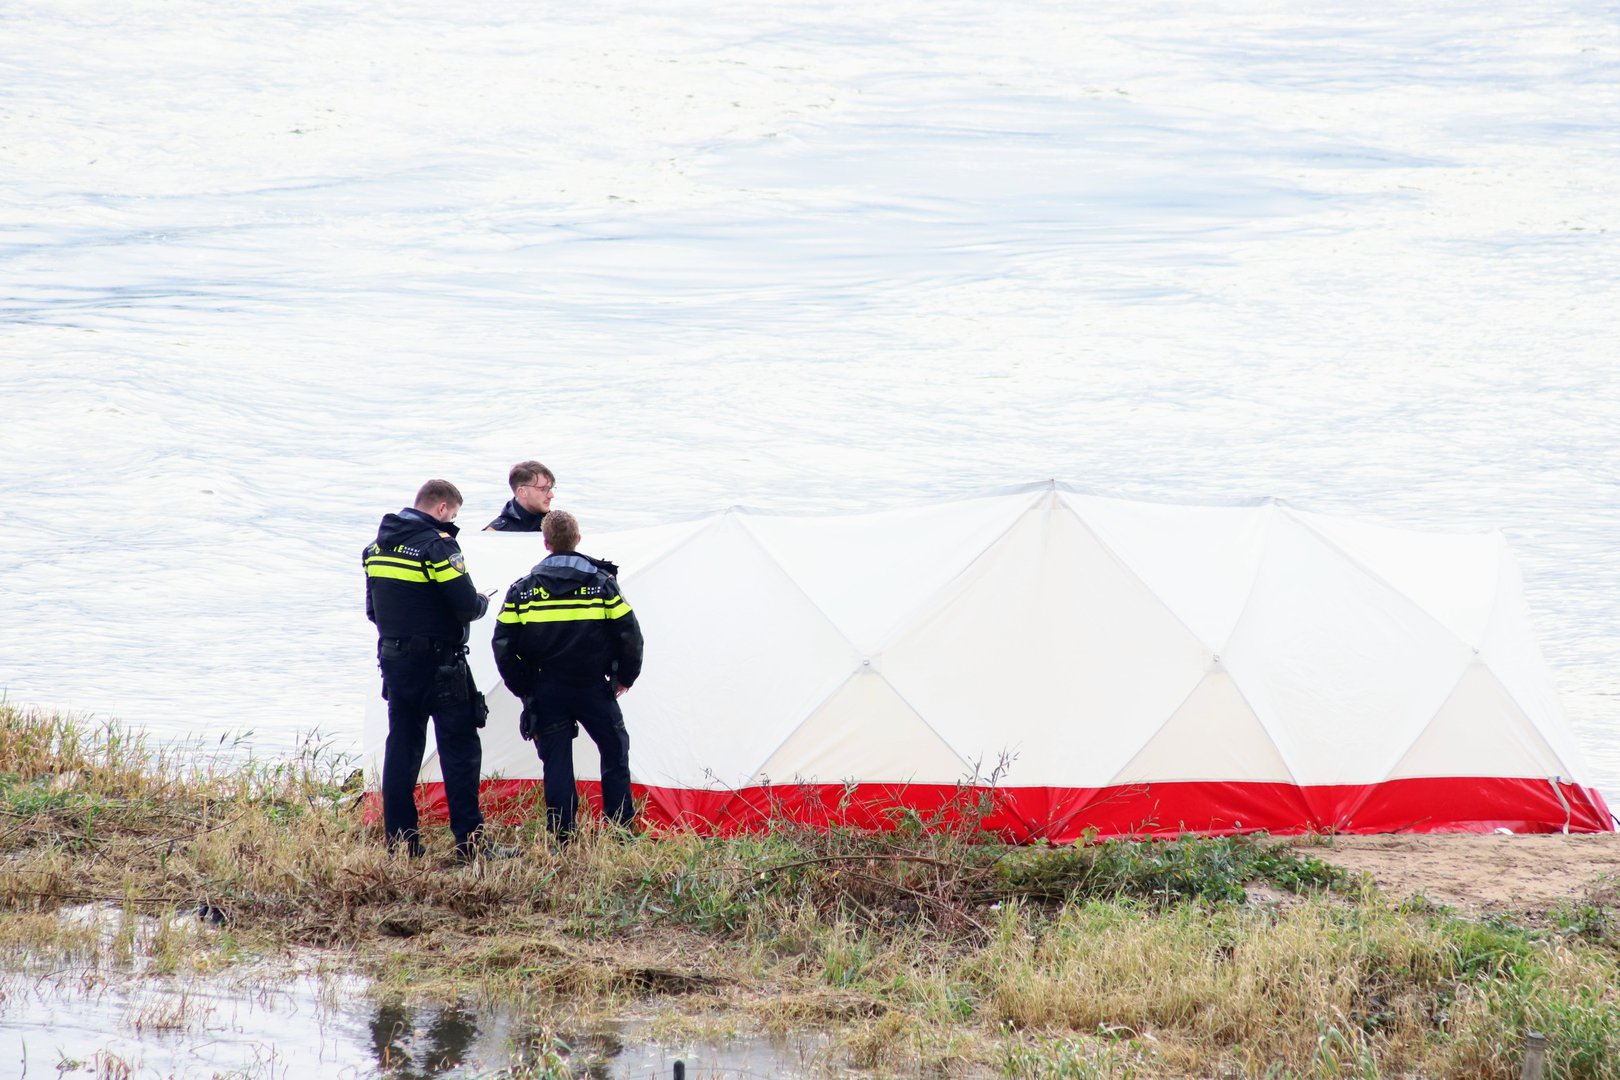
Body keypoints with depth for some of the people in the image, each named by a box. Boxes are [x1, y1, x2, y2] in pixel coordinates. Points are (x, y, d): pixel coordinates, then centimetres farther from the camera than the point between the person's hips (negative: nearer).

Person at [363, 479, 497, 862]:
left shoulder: (376, 547, 10)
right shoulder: (437, 546, -15)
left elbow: (373, 610, 16)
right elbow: (466, 607, -17)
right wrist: (482, 602, 4)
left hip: (394, 660, 7)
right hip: (439, 665, -7)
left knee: (402, 745, 11)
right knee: (460, 749, -3)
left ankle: (400, 839, 10)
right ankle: (469, 841, -7)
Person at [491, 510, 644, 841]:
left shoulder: (522, 589, -1)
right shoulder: (601, 583, -4)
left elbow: (504, 646, -2)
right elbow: (628, 635, -3)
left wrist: (522, 688, 10)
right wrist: (625, 677, 13)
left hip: (546, 691, 1)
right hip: (594, 687, -1)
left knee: (556, 761, 5)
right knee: (615, 752, 12)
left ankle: (562, 837, 1)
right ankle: (621, 830, 11)